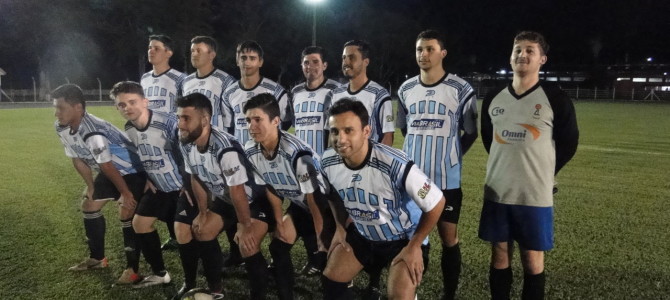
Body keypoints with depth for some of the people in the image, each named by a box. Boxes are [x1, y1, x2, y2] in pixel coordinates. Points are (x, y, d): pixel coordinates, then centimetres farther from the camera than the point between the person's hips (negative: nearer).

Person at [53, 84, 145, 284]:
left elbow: (108, 166, -27)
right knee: (89, 206, 14)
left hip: (132, 170, -10)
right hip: (110, 170, 10)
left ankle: (132, 269, -7)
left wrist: (125, 193, -17)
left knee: (126, 214, -16)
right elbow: (78, 159, 4)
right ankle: (97, 258, 29)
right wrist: (91, 187, 9)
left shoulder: (93, 133, -36)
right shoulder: (62, 129, -8)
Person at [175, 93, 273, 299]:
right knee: (202, 231, 9)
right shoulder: (187, 144, -10)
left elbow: (238, 192, -28)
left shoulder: (225, 149, -36)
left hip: (257, 199, -8)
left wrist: (245, 227, -19)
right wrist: (203, 212, 11)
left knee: (247, 246, -24)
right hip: (225, 199, 9)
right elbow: (197, 179, 5)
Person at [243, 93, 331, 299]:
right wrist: (279, 222, 6)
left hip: (323, 206, -6)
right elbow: (270, 189, 1)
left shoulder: (296, 153, -36)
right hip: (297, 206, 6)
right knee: (278, 248, 0)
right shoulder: (250, 152, -15)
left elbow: (313, 199, -25)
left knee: (320, 258, -8)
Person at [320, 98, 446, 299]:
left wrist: (413, 246, -14)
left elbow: (436, 203, -22)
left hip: (402, 238, -5)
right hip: (361, 234, 5)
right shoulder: (328, 162, -18)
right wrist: (341, 229, 7)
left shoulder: (395, 165, -35)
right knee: (331, 280, 6)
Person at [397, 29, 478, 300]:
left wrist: (449, 156, 3)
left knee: (449, 239, 5)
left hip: (446, 180, -3)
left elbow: (470, 133, 3)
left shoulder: (461, 89, -7)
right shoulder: (405, 90, 6)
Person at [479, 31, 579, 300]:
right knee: (499, 257, 12)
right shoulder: (493, 99, 5)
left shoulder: (556, 99, -6)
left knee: (532, 260, 7)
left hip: (535, 195, -3)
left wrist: (542, 173, 7)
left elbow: (568, 144, 3)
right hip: (497, 192, 3)